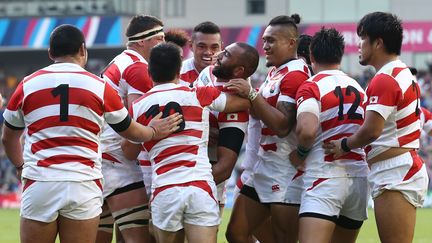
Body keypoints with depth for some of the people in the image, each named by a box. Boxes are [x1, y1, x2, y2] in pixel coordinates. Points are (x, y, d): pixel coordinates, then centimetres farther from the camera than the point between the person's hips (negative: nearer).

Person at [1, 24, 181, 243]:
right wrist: (154, 132, 39)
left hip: (39, 184, 0)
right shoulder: (100, 87, 3)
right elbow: (131, 131, 19)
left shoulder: (27, 85, 6)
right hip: (83, 187, 0)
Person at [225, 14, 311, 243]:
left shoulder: (295, 74, -15)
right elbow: (260, 113, 15)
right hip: (264, 168, 10)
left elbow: (282, 125, -23)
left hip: (286, 173, -10)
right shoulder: (275, 73, 16)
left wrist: (251, 94, -22)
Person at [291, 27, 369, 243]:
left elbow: (307, 130, -21)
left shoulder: (311, 87, -5)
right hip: (359, 177, 7)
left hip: (326, 175, -7)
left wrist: (300, 153, -3)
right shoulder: (358, 88, 15)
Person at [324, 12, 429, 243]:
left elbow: (371, 130, -23)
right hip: (407, 168, 11)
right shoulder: (404, 74, 17)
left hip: (394, 175, -11)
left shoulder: (384, 79, -15)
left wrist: (345, 145, -6)